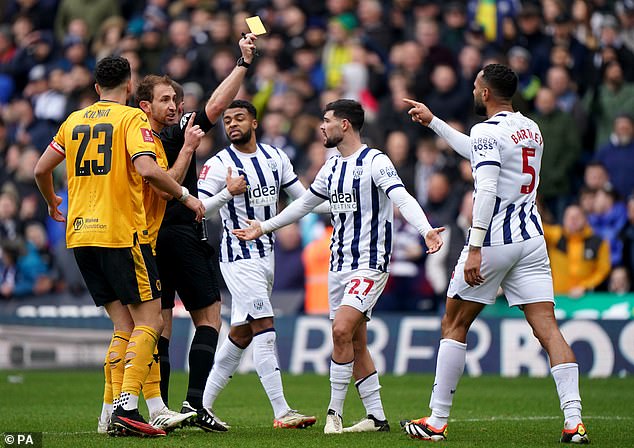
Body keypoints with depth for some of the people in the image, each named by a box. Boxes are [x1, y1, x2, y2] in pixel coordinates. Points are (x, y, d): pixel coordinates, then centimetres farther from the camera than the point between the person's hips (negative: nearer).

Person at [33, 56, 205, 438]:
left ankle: (115, 411, 2)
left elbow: (42, 169, 19)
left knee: (124, 326, 10)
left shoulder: (74, 120, 14)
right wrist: (186, 196, -6)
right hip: (122, 233, -6)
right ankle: (128, 408, -16)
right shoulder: (132, 117, -4)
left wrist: (52, 202, 38)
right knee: (150, 320, -2)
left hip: (80, 234, 6)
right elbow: (147, 169, -19)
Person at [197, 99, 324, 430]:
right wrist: (228, 193, -30)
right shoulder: (219, 165, -10)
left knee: (241, 335, 9)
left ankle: (203, 405, 18)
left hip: (266, 254, 7)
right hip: (239, 257, -7)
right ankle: (282, 413, -15)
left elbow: (303, 197, 16)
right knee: (265, 330, -14)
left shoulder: (275, 157, 8)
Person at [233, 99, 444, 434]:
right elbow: (304, 203, 27)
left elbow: (402, 199, -24)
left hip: (369, 264, -8)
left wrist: (426, 230, -40)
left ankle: (334, 412, -11)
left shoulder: (375, 162, -11)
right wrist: (264, 228, 32)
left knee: (342, 330, -20)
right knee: (355, 343, 7)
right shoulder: (332, 168, 13)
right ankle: (376, 417, 12)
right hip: (339, 264, 8)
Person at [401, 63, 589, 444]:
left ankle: (437, 422, 13)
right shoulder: (531, 129, 15)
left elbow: (487, 191, -22)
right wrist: (433, 122, 38)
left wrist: (475, 249, -22)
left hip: (493, 241, -6)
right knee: (547, 328, -2)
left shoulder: (487, 131, -11)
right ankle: (574, 422, -15)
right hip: (532, 240, 6)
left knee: (454, 326, 8)